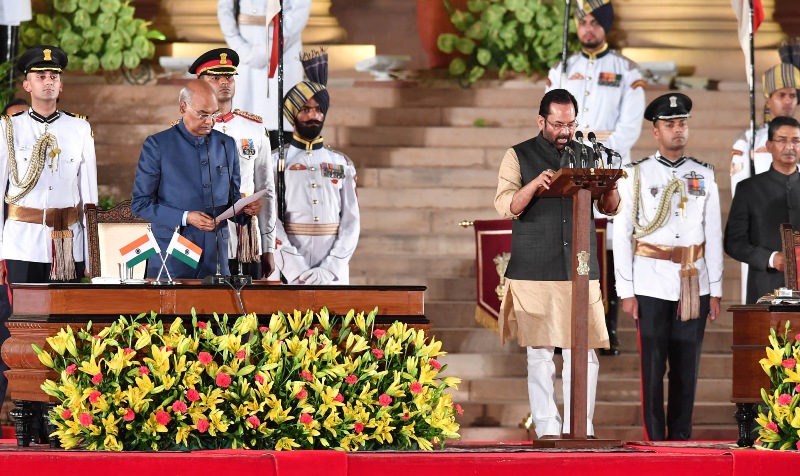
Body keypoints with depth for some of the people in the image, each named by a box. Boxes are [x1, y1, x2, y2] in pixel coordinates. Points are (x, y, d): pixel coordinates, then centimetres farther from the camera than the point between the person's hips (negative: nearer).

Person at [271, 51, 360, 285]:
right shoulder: (276, 162, 6)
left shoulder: (342, 164, 12)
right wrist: (297, 271, -16)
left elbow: (351, 222, 5)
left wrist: (330, 270, -10)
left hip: (334, 276, 2)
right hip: (288, 276, -2)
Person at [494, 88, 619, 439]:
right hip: (534, 275, -2)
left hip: (580, 272, 2)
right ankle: (547, 430, 3)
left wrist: (609, 188, -10)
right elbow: (505, 206, -6)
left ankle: (580, 430, 1)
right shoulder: (519, 157, 6)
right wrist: (534, 184, -23)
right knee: (540, 354, -1)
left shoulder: (588, 156, 15)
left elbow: (610, 209, 13)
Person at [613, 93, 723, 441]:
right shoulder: (636, 175, 2)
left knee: (687, 369, 5)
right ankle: (654, 441, 3)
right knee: (653, 368, -2)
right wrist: (626, 291, -4)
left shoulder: (704, 176, 9)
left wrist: (715, 290, 6)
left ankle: (680, 441, 12)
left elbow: (713, 235, 10)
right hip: (651, 285, -2)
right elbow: (621, 235, 1)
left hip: (694, 284, 2)